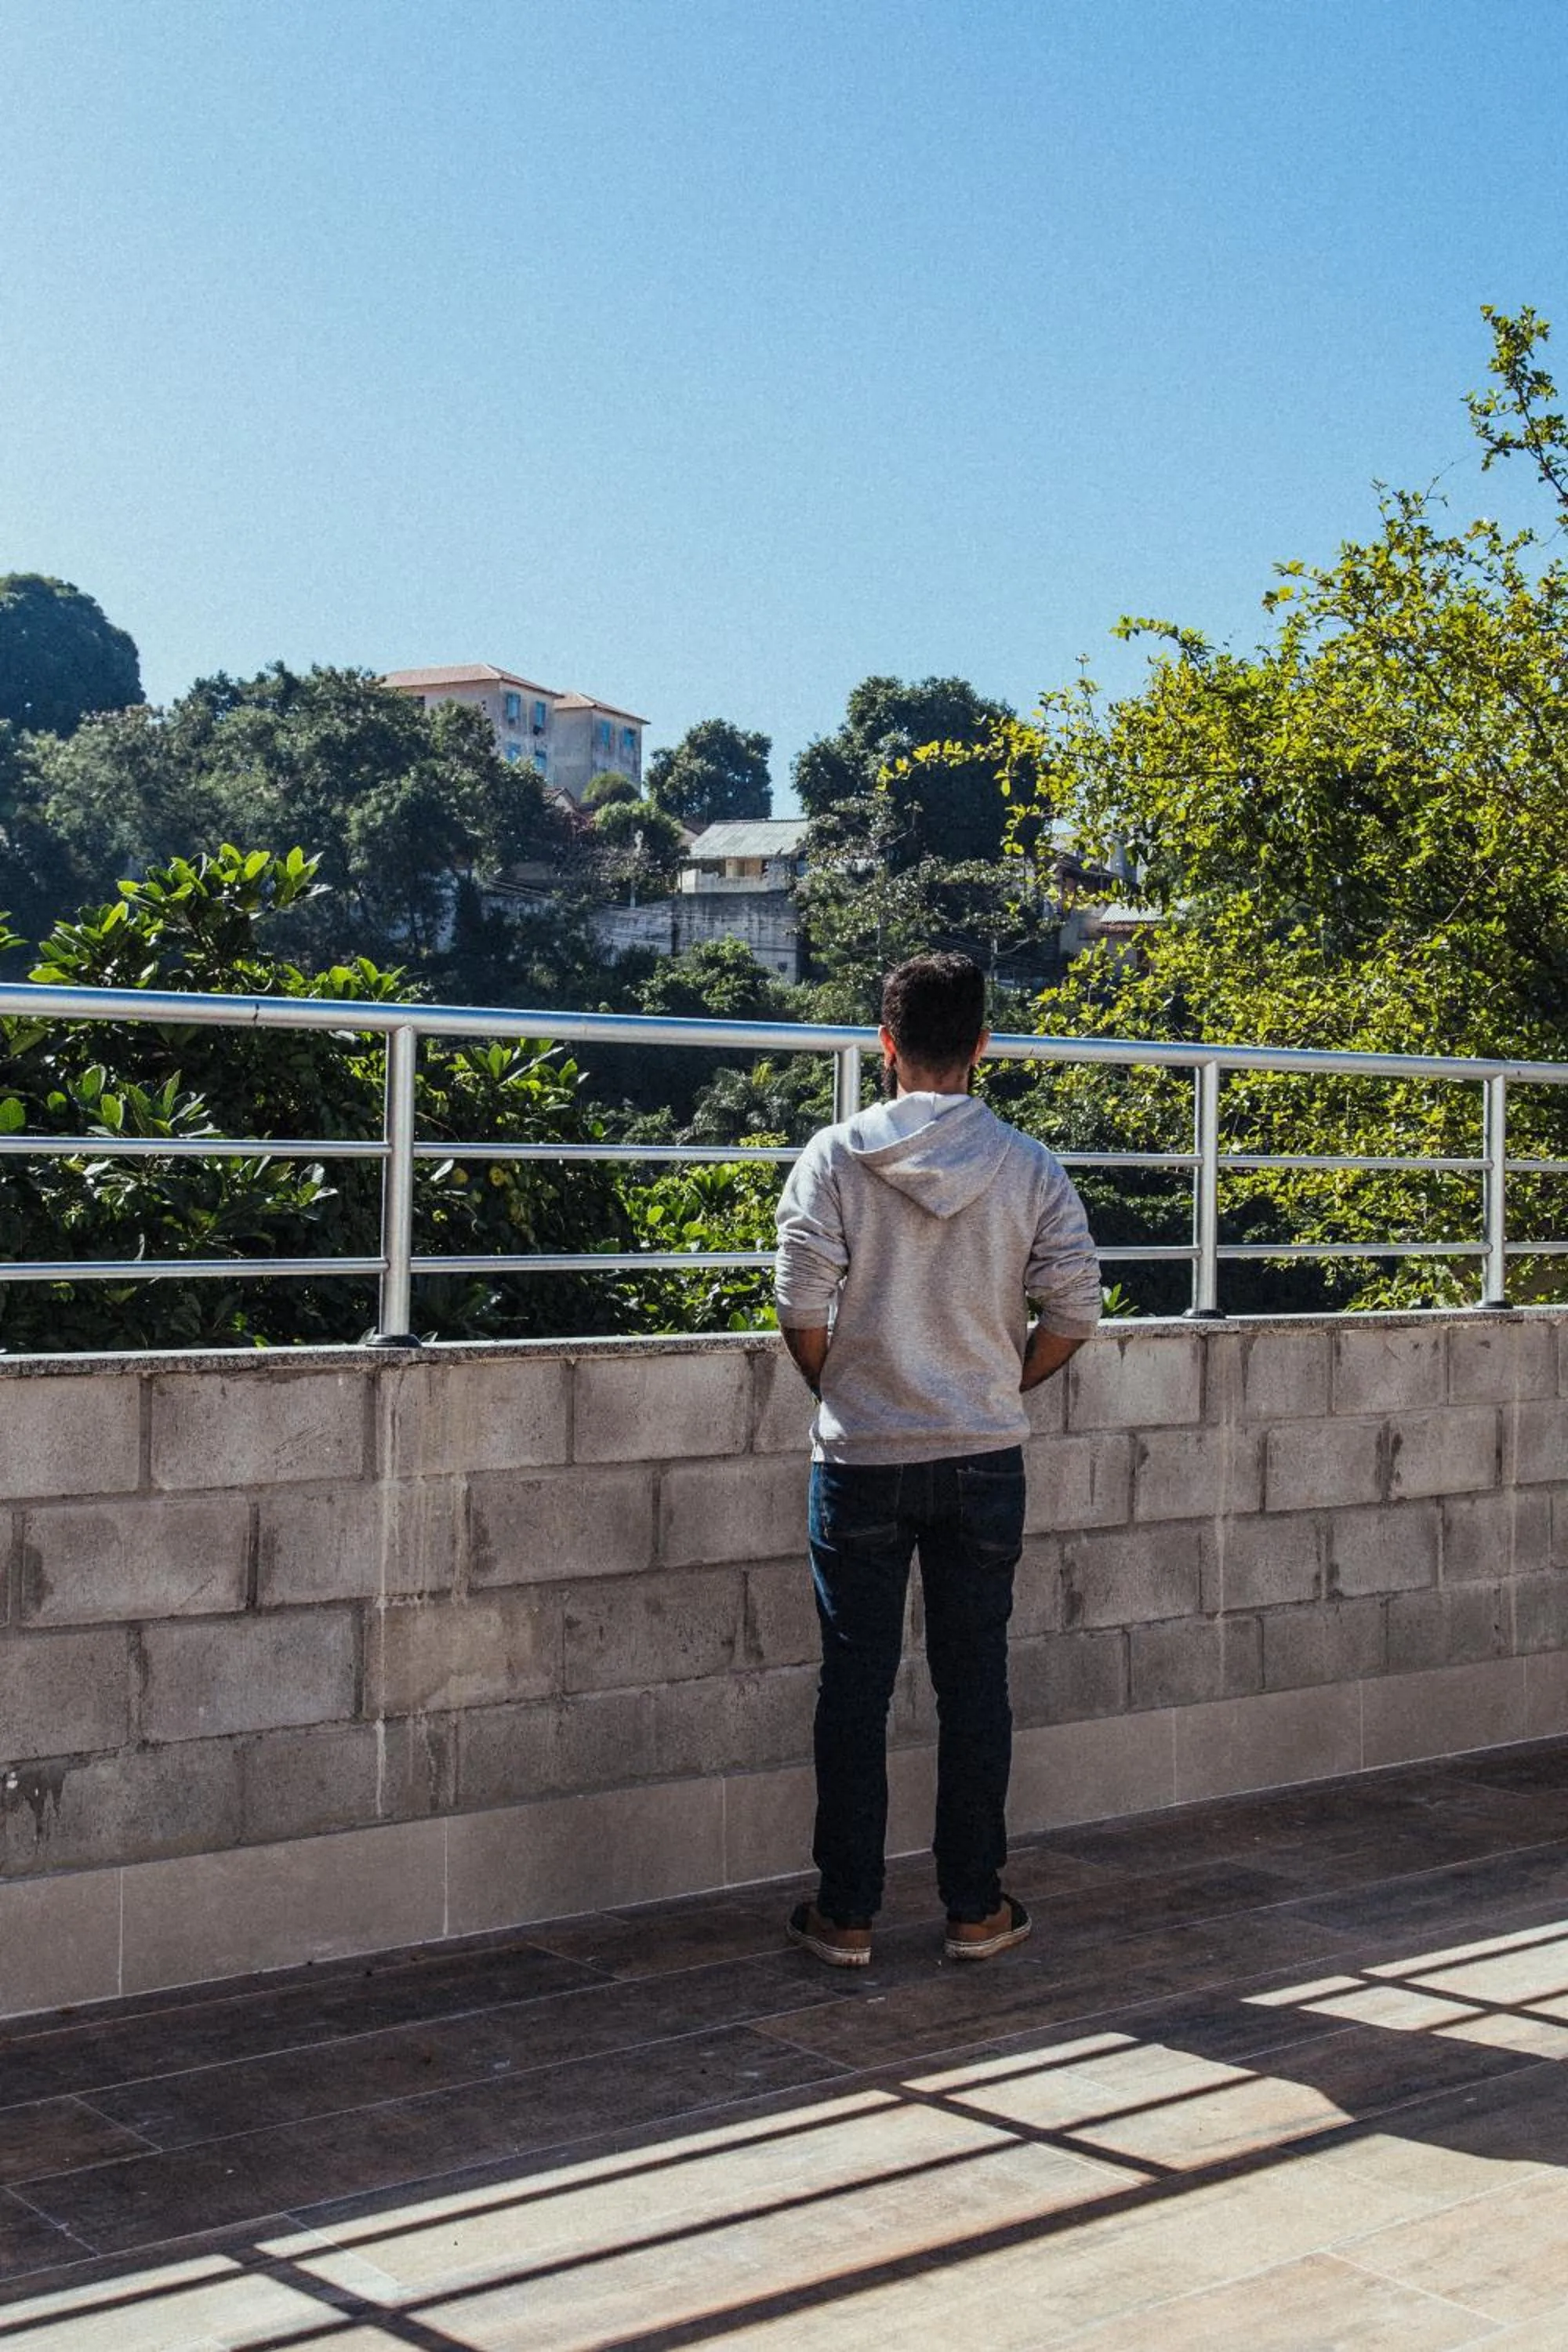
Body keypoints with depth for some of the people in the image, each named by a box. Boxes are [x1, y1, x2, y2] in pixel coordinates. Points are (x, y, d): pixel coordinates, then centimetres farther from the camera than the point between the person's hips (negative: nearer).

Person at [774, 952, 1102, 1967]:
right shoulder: (1028, 1166, -3)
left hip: (861, 1459, -1)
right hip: (986, 1461, 1)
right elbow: (1075, 1310, -4)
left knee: (855, 1686, 7)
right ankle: (976, 1907, 19)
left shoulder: (836, 1156, -8)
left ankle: (847, 1913, 14)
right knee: (975, 1682, 11)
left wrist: (839, 1390, 8)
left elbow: (802, 1307, -11)